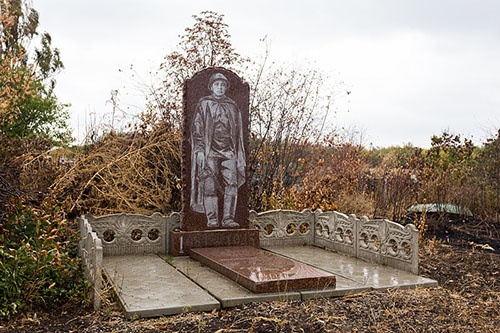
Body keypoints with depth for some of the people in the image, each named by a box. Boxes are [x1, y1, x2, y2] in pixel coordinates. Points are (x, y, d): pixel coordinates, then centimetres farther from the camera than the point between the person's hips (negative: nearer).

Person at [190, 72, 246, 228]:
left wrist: (240, 154, 13)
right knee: (210, 185, -5)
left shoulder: (232, 106, 17)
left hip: (229, 151, 2)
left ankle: (228, 218, -2)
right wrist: (199, 150, -7)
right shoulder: (204, 104, 9)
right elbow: (197, 128, 3)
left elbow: (238, 131, 19)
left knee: (232, 183, -7)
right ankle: (212, 218, 1)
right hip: (210, 151, -2)